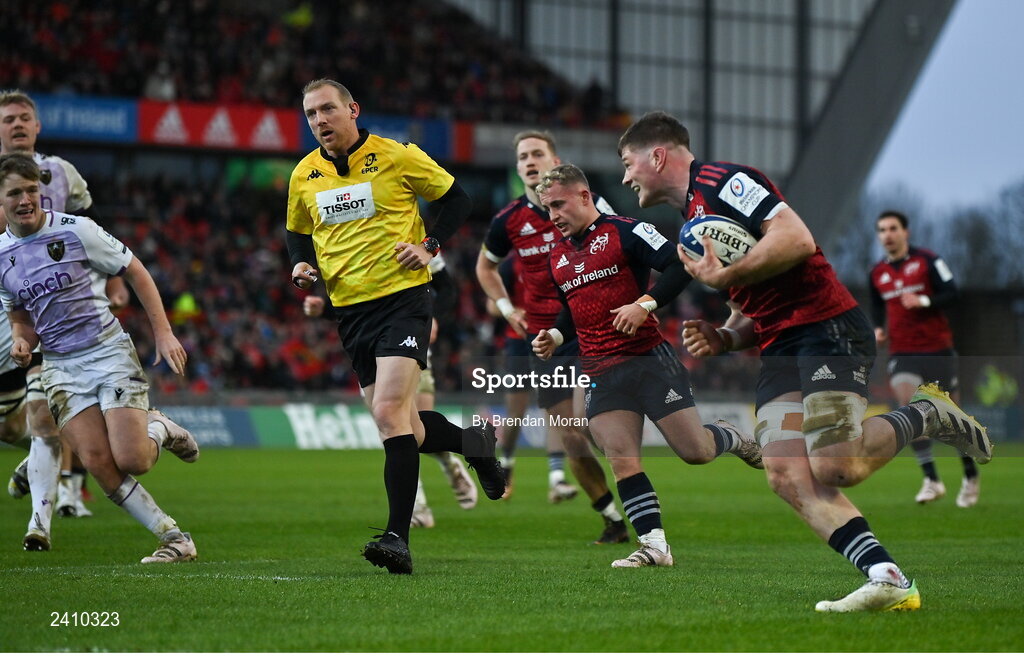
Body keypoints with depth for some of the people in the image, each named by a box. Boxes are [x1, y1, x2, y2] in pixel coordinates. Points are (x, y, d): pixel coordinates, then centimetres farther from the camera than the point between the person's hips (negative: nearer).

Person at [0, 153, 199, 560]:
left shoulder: (77, 230, -8)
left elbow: (135, 272, 1)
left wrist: (163, 333, -4)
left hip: (109, 353, -4)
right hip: (60, 367, 4)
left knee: (130, 461, -16)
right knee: (98, 463, -13)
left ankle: (162, 433, 20)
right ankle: (173, 536, -2)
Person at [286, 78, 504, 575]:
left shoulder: (397, 157, -5)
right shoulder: (304, 176, 7)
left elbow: (456, 199, 6)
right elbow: (296, 232, 23)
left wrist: (431, 245, -8)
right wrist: (301, 263, 2)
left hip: (402, 297, -5)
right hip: (349, 309, 5)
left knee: (389, 412, -20)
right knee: (407, 429, 8)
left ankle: (398, 536, -20)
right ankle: (475, 442, 39)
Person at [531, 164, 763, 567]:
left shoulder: (624, 232, -5)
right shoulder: (557, 256, 16)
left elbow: (680, 265, -13)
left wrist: (646, 303, -23)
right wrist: (555, 336, 9)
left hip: (649, 359, -5)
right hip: (600, 373, 5)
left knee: (694, 452, -5)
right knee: (622, 460, -8)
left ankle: (733, 439, 29)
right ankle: (654, 545, -5)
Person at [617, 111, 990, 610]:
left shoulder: (719, 180, -5)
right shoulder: (692, 221, 25)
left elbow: (797, 238, -19)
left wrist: (724, 277, -15)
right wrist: (723, 338, 8)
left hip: (826, 327, -9)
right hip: (779, 348, 9)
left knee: (832, 468, -23)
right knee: (787, 478, -11)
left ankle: (929, 414, 2)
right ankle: (889, 580, -17)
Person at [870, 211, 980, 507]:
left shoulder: (927, 260, -3)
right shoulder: (877, 274, 10)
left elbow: (951, 292, -8)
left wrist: (924, 301, -25)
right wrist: (878, 328, 4)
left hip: (937, 349, -2)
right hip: (901, 352, 2)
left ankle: (971, 476, 24)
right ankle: (931, 480, -19)